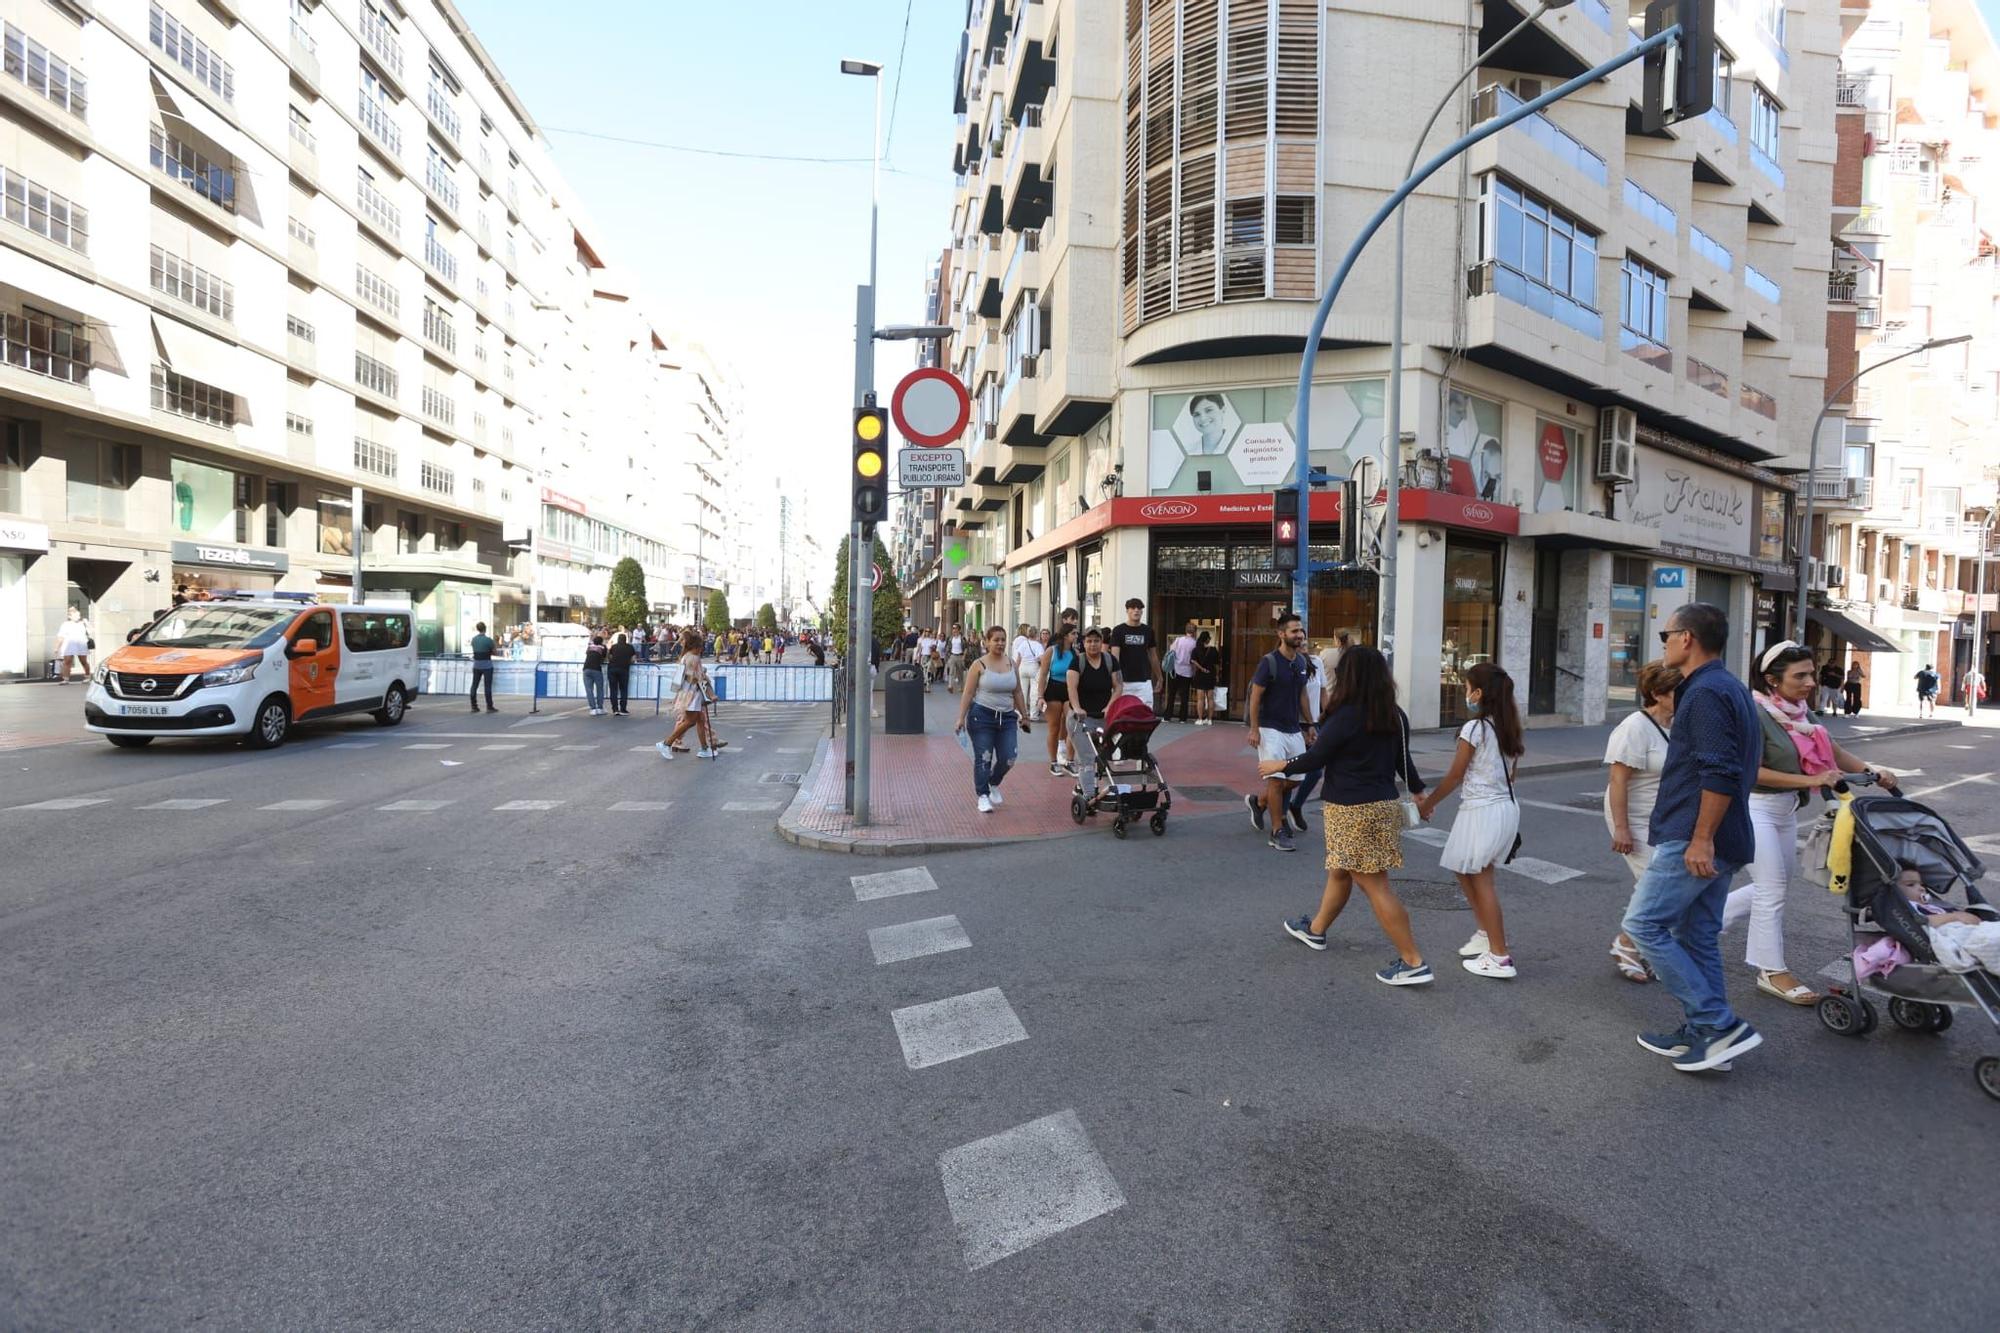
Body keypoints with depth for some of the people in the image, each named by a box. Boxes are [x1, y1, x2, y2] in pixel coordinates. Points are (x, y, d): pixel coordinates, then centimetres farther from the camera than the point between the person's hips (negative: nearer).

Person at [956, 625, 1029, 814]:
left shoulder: (1012, 664, 8)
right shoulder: (979, 665, -5)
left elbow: (1017, 692, 15)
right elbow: (968, 693, -5)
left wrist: (1024, 715, 16)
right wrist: (961, 718, -10)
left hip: (1007, 717, 4)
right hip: (982, 716, -4)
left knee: (1008, 759, 0)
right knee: (983, 759, -2)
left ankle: (993, 784, 29)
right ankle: (983, 795, 13)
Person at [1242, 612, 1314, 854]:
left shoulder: (1301, 662, 8)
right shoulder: (1269, 661, -12)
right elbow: (1255, 696, -11)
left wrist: (1309, 725, 15)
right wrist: (1254, 729, -15)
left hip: (1293, 730, 7)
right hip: (1271, 729, -7)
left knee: (1296, 778, 9)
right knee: (1276, 779, -7)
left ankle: (1258, 801, 32)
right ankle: (1277, 832, 2)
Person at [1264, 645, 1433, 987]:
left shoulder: (1346, 716, -19)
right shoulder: (1395, 716, 3)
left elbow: (1316, 757, -11)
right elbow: (1403, 760, 12)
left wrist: (1279, 765, 5)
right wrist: (1419, 792, 29)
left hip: (1353, 812, -8)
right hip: (1385, 805, 9)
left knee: (1375, 885, -2)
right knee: (1339, 871, 23)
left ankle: (1413, 963, 0)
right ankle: (1315, 930, 41)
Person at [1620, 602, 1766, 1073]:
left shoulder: (1706, 693, -16)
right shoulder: (1730, 688, 18)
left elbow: (1720, 774, -25)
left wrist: (1701, 839, -23)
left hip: (1692, 840, -10)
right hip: (1721, 842, 10)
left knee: (1643, 924, -6)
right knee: (1697, 936, 15)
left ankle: (1721, 1025, -3)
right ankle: (1701, 1034, 22)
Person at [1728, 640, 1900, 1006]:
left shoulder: (1797, 713, 5)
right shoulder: (1756, 714, -19)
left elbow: (1832, 750, 11)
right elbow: (1753, 771, -22)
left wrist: (1874, 773, -3)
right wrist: (1811, 780, -25)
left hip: (1785, 810, 9)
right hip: (1756, 808, -9)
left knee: (1775, 885, 17)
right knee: (1772, 889, -2)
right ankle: (1773, 972, 9)